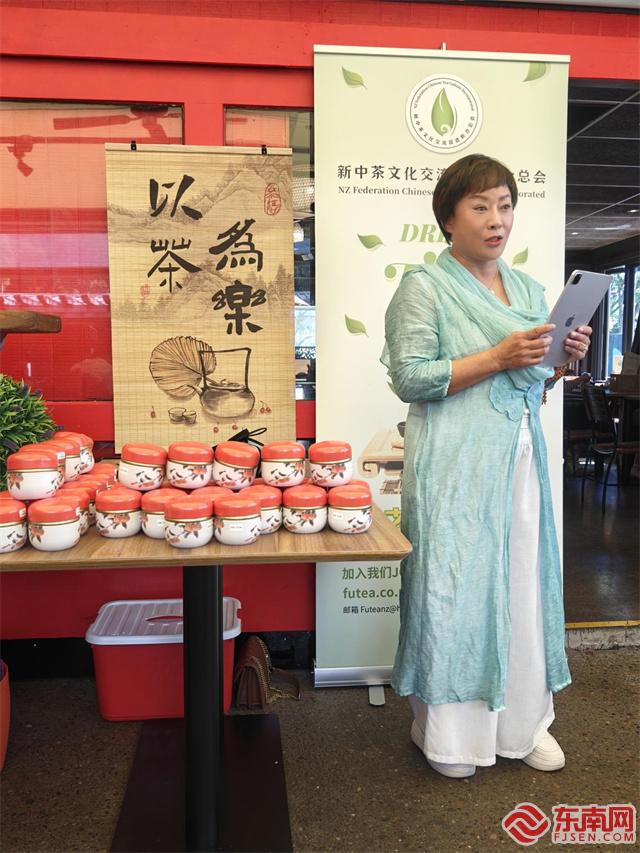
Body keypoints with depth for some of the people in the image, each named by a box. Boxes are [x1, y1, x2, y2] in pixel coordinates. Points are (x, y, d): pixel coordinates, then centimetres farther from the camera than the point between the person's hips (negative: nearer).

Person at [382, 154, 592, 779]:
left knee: (523, 583, 11)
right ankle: (444, 730, 17)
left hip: (520, 457, 7)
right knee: (453, 586, -1)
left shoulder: (527, 290, 17)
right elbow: (409, 378, -13)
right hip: (455, 464, -6)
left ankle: (523, 718, 28)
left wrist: (562, 360, 2)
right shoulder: (425, 288, -4)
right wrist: (498, 357, -17)